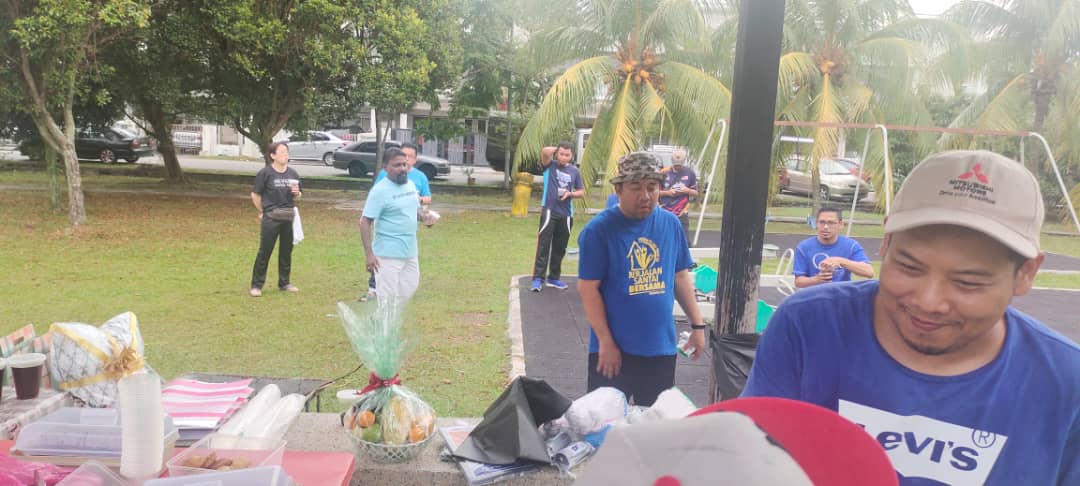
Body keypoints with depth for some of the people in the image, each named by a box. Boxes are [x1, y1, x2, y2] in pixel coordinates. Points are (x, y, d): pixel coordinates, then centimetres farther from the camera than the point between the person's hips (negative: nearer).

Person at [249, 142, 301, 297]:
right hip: (271, 218, -5)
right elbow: (255, 195, -4)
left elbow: (297, 196, 15)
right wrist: (262, 212, -1)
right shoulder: (265, 173, -9)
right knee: (264, 251, 0)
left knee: (286, 251, 12)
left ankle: (284, 283, 25)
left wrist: (297, 193, -7)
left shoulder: (293, 173, 6)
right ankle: (256, 285, 8)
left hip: (289, 217, 5)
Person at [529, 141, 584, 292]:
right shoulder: (550, 165, 1)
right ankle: (538, 278, -7)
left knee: (559, 248, 10)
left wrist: (570, 193, -6)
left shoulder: (574, 171, 8)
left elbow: (582, 192, 14)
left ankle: (554, 277, 21)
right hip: (549, 211, -3)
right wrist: (557, 149, -2)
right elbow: (545, 152, -20)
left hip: (566, 214, 4)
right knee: (543, 246, -8)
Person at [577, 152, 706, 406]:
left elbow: (680, 276, 12)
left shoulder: (670, 224, 2)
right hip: (614, 348, -4)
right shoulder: (599, 230, -13)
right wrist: (605, 342, -15)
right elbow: (588, 289, -13)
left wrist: (697, 324, 9)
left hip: (661, 347, 4)